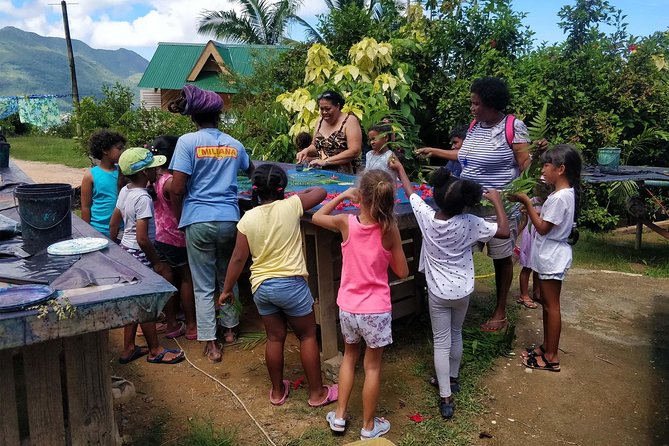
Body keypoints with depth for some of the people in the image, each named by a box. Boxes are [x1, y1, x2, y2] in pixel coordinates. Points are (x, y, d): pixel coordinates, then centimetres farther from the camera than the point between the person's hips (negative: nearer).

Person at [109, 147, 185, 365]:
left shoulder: (124, 191, 4)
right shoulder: (143, 198, -23)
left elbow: (113, 224, 12)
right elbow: (142, 238, -25)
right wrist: (157, 262, -14)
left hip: (126, 250, 9)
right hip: (140, 254, -9)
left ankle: (128, 348, 29)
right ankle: (155, 351, 20)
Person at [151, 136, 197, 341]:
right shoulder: (171, 181, -22)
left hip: (160, 237, 7)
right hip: (175, 238, -7)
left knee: (169, 280, 15)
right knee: (188, 279, 7)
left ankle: (171, 324, 25)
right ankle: (191, 325, 16)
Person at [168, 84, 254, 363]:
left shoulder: (187, 142, -5)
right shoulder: (234, 144, 8)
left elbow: (177, 188, -10)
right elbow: (251, 171, 29)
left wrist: (180, 219, 6)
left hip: (199, 222, -3)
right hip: (229, 220, 3)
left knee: (203, 286, 6)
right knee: (228, 278, 21)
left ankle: (210, 343, 7)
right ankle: (230, 329, 33)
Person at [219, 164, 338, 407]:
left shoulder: (247, 218, -3)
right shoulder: (290, 206, -10)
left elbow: (238, 258, -1)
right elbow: (321, 192, 5)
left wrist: (227, 290, 8)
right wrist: (299, 195, 21)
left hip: (261, 287, 4)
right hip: (291, 284, -3)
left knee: (275, 337, 17)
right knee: (308, 336, 11)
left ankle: (277, 391, 31)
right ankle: (317, 393, 21)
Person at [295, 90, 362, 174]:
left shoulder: (349, 120, -6)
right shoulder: (321, 121, 11)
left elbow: (355, 151, -15)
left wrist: (325, 161, -19)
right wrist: (307, 150, -1)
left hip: (345, 175, -5)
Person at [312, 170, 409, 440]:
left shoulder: (346, 223, -12)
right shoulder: (390, 229, -14)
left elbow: (316, 217, 10)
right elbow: (402, 272, -5)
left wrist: (342, 196, 12)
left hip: (348, 307, 2)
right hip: (376, 309, -2)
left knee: (349, 357, 25)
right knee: (372, 366, 14)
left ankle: (339, 417, 32)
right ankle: (369, 427, 28)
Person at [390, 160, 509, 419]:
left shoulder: (426, 216, -16)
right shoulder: (470, 224, -19)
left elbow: (410, 193, 2)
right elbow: (504, 232, -12)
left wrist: (400, 169, 18)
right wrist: (497, 201, -5)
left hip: (438, 292, -1)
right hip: (462, 291, 1)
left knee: (441, 342, 6)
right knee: (456, 335, 23)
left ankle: (446, 398, 4)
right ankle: (453, 378, 42)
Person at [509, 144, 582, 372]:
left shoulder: (560, 197, -23)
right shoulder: (563, 193, 8)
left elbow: (542, 228, -21)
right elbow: (545, 220, 11)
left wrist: (526, 202, -19)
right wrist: (528, 202, 1)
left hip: (552, 258, -10)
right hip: (548, 256, 10)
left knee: (551, 306, 0)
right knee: (547, 303, 18)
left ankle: (552, 357, 10)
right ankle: (547, 347, 30)